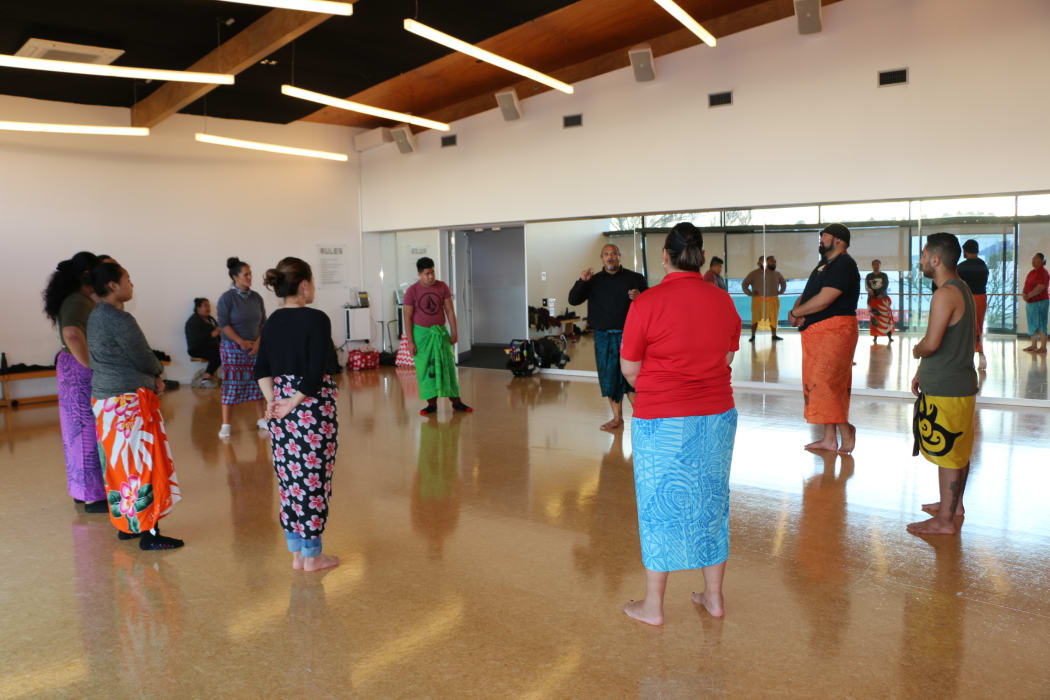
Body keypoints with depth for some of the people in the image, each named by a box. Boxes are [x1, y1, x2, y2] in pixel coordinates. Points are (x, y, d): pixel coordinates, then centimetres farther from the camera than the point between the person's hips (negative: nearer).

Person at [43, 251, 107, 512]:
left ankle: (84, 489, 28)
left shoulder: (72, 299, 11)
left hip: (74, 369, 10)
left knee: (80, 430, 16)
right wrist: (92, 366, -28)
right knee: (90, 432, -3)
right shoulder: (79, 302, -20)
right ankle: (94, 497, 5)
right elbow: (72, 335, -36)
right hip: (82, 373, -10)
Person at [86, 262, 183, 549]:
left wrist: (153, 377, 5)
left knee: (119, 462, 16)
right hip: (128, 401, -10)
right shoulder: (120, 319, -19)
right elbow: (145, 360, -16)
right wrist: (158, 372, 6)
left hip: (104, 398, 10)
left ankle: (126, 524, 26)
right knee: (141, 464, -4)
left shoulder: (96, 316, 12)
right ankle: (149, 534, 1)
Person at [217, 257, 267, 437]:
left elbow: (263, 322, 8)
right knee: (231, 384, -4)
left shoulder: (256, 297, 6)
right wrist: (242, 342, -15)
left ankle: (261, 419, 18)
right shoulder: (226, 298, -8)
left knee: (256, 382, 8)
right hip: (232, 347, -4)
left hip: (255, 347, 5)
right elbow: (224, 324, -12)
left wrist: (258, 341, -5)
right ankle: (225, 425, 3)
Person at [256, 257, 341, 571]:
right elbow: (316, 372, -21)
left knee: (290, 479, 14)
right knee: (313, 479, 4)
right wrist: (293, 403, -13)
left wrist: (272, 401, -5)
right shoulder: (316, 319, -14)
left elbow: (262, 369, 4)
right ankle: (312, 555, 15)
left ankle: (296, 553, 24)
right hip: (313, 407, -7)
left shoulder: (272, 322, 8)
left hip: (281, 407, 7)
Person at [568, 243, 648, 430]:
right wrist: (581, 282, -15)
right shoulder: (594, 280, 9)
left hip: (628, 335, -2)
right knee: (610, 377, 8)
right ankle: (617, 418, 20)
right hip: (604, 337, 3)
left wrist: (639, 297, -16)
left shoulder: (635, 278, 4)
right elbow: (573, 300, 1)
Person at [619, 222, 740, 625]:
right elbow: (727, 358, 10)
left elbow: (629, 369, -6)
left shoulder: (647, 303, -13)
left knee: (660, 505, 7)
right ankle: (713, 597, 30)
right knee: (710, 501, 16)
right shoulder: (724, 301, 2)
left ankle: (653, 606, 20)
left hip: (662, 422, -4)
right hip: (717, 415, 5)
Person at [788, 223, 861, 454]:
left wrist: (796, 312, -9)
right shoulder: (824, 263, 20)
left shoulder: (843, 264, -12)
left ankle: (846, 431, 1)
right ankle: (829, 439, 17)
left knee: (824, 384, -12)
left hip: (834, 331, -10)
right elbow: (807, 294, 16)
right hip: (816, 332, 10)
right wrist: (795, 310, -5)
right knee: (823, 385, 11)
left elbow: (824, 299, -21)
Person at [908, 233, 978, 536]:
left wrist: (916, 350, -5)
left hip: (946, 390, -10)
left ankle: (945, 520, 4)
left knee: (947, 453, -3)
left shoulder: (945, 294, -20)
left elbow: (931, 343, -27)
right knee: (958, 451, 20)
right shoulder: (962, 290, 14)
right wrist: (923, 372, 19)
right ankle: (954, 504, 34)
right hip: (961, 383, 10)